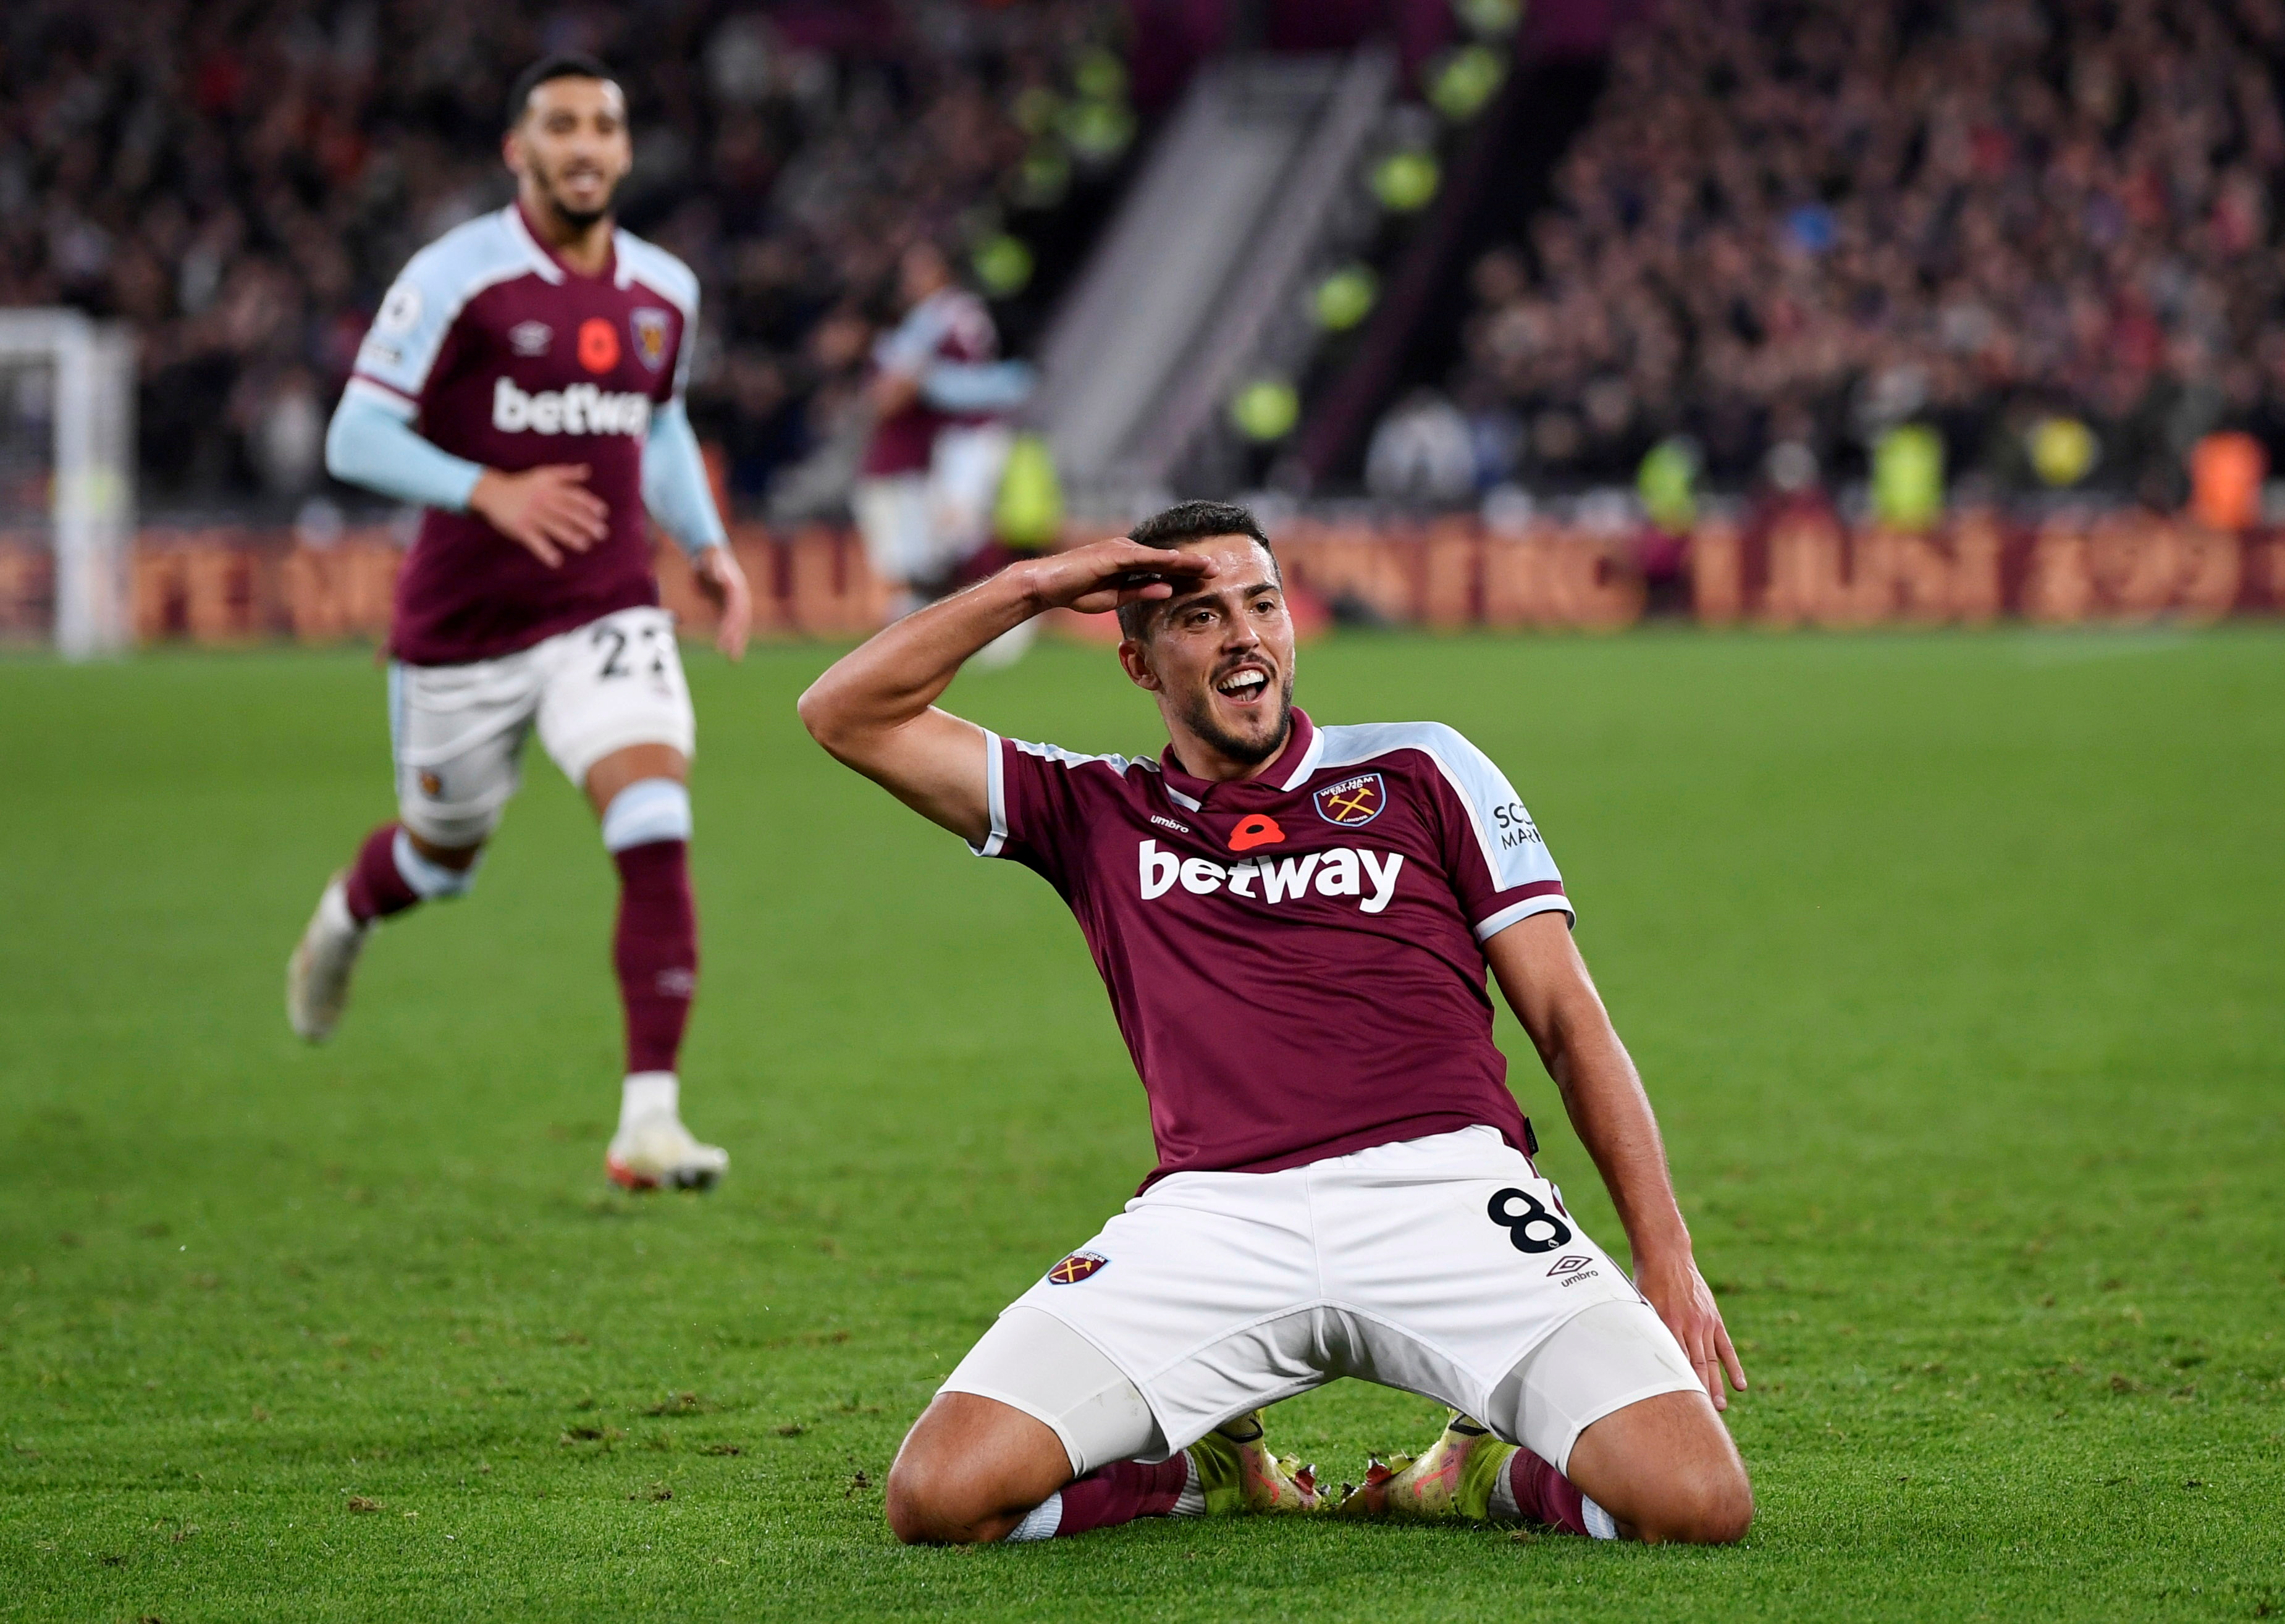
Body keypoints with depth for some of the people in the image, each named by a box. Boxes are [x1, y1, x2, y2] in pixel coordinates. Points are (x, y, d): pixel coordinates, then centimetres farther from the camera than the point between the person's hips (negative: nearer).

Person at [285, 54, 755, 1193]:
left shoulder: (664, 292, 4)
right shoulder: (455, 278, -13)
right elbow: (356, 437, -14)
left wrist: (709, 547, 9)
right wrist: (490, 491, -27)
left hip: (609, 616, 3)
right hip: (462, 629, -3)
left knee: (657, 835, -20)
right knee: (444, 857, 17)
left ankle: (650, 1121, -21)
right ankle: (346, 915, 56)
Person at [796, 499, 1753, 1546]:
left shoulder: (1419, 770, 20)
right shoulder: (1099, 814, 22)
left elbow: (1570, 1022, 15)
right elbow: (847, 716, 19)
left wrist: (1665, 1260, 5)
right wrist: (1034, 587, 12)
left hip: (1446, 1190, -1)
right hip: (1210, 1216, 1)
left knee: (1696, 1501, -22)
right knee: (937, 1497, -18)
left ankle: (1484, 1470, 12)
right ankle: (1219, 1470, 11)